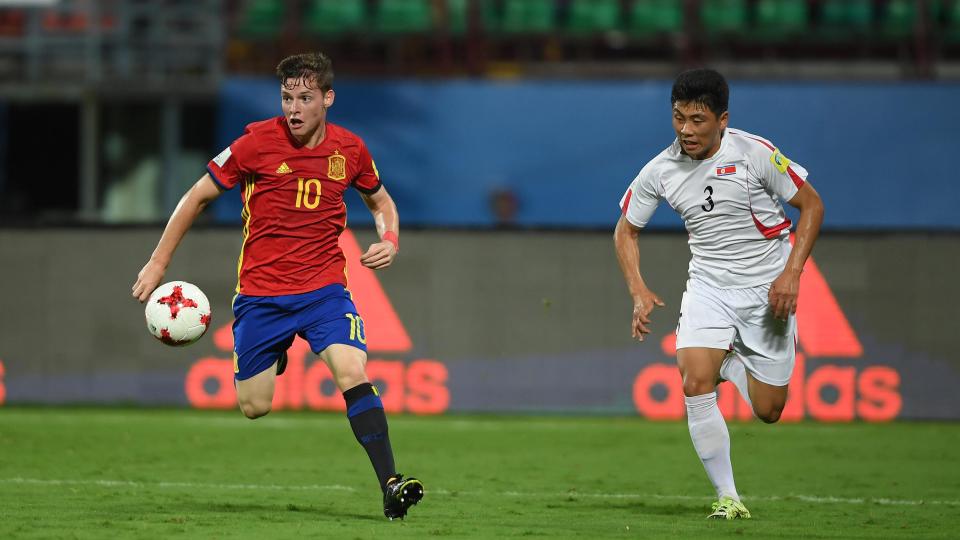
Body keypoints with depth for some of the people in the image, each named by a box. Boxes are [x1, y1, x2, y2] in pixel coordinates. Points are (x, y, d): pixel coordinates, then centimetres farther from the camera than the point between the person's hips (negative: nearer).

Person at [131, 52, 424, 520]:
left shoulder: (349, 149, -1)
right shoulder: (257, 143, -9)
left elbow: (381, 202, 19)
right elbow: (197, 197, 1)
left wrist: (389, 241, -3)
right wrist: (158, 262, 0)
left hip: (324, 288, 0)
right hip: (260, 292, 0)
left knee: (353, 373, -23)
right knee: (254, 407, 6)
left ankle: (390, 486, -24)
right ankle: (275, 358, 44)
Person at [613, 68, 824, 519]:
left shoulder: (755, 154, -17)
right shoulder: (660, 171, -8)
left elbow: (811, 205, -6)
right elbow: (626, 230, 7)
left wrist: (791, 274, -16)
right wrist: (639, 291, -8)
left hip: (767, 290, -2)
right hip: (708, 289, 2)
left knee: (767, 411, 1)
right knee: (695, 385, -22)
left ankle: (733, 364, 36)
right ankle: (727, 496, -9)